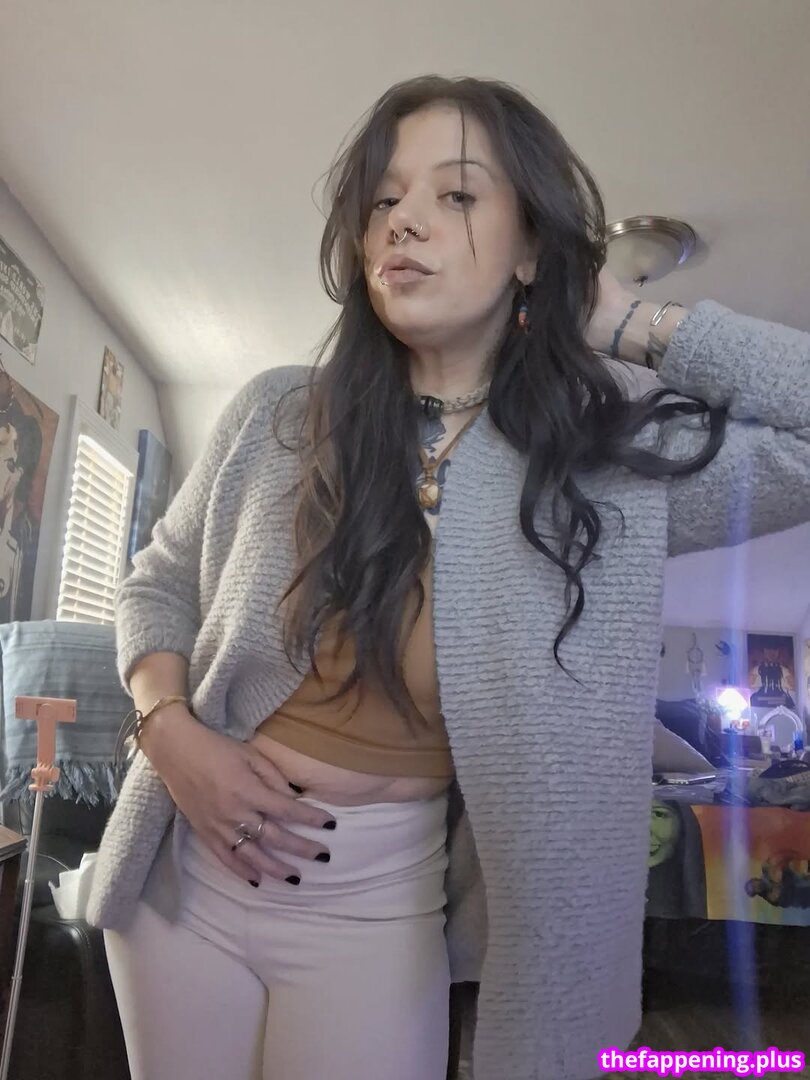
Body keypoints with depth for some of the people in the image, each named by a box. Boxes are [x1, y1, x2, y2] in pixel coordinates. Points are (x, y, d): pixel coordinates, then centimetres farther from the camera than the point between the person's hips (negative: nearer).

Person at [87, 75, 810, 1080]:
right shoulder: (275, 416, -7)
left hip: (376, 896, -2)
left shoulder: (616, 468, -12)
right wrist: (170, 731, -12)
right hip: (188, 856, 3)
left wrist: (636, 325, -15)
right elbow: (159, 581, 5)